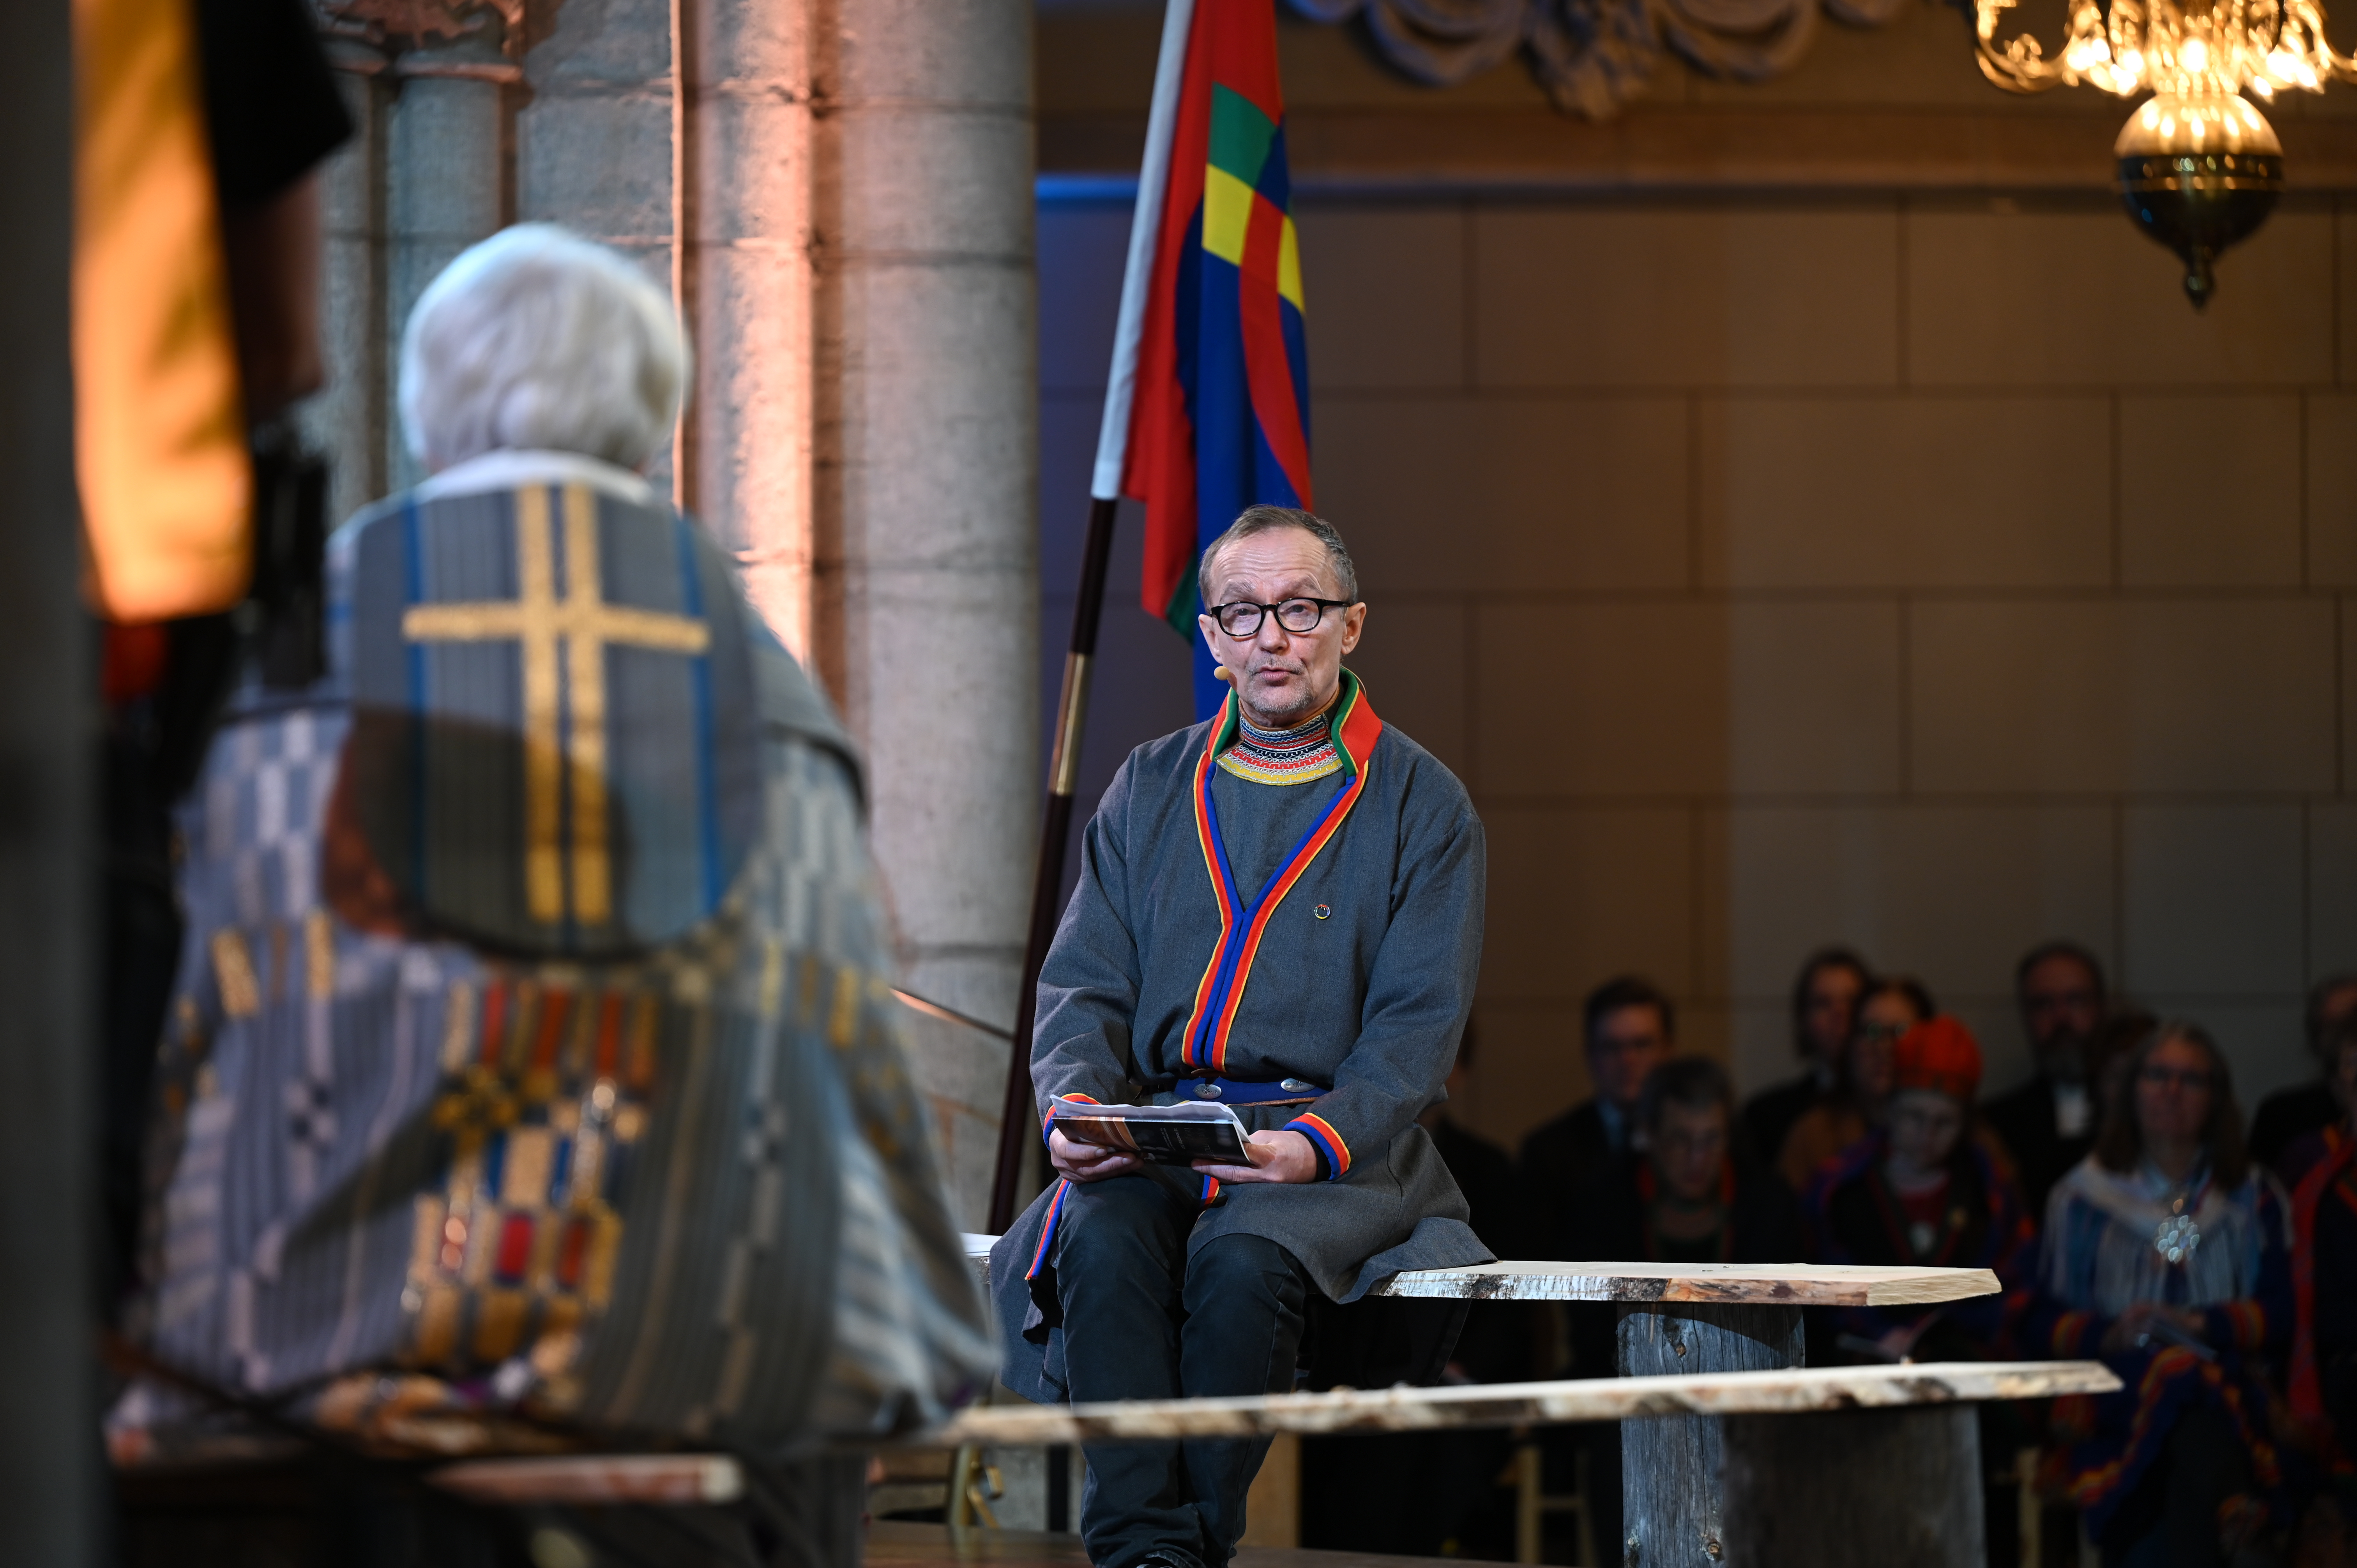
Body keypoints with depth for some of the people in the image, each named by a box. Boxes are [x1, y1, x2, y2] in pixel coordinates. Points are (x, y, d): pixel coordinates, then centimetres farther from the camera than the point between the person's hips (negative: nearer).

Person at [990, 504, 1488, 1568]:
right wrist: (1077, 1106, -11)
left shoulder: (1422, 805, 5)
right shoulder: (1149, 790, 16)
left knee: (1241, 1258, -35)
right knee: (1103, 1239, -31)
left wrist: (1316, 1143, -20)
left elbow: (1418, 1025, -3)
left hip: (1343, 1149, -3)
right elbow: (1083, 988, 12)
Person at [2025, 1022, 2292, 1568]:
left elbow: (2278, 1313, 10)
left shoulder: (2252, 1198, 22)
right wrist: (2110, 1334, -11)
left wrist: (2205, 1324, -9)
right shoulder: (2081, 1198, 19)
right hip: (2112, 1392, -1)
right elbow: (2039, 1323, 9)